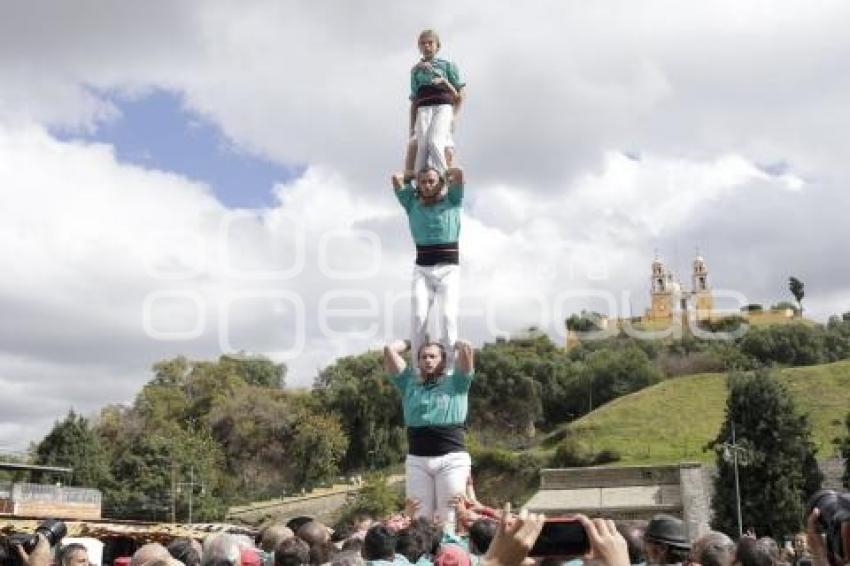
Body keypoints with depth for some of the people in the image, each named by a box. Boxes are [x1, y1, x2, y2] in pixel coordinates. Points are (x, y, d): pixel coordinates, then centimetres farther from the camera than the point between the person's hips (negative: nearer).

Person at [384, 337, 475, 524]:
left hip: (452, 459, -3)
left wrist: (455, 344, 17)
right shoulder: (409, 384, 15)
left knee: (450, 517, -3)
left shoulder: (455, 383, 8)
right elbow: (389, 349, 10)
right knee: (418, 518, 1)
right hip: (416, 460, 3)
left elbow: (466, 348, -5)